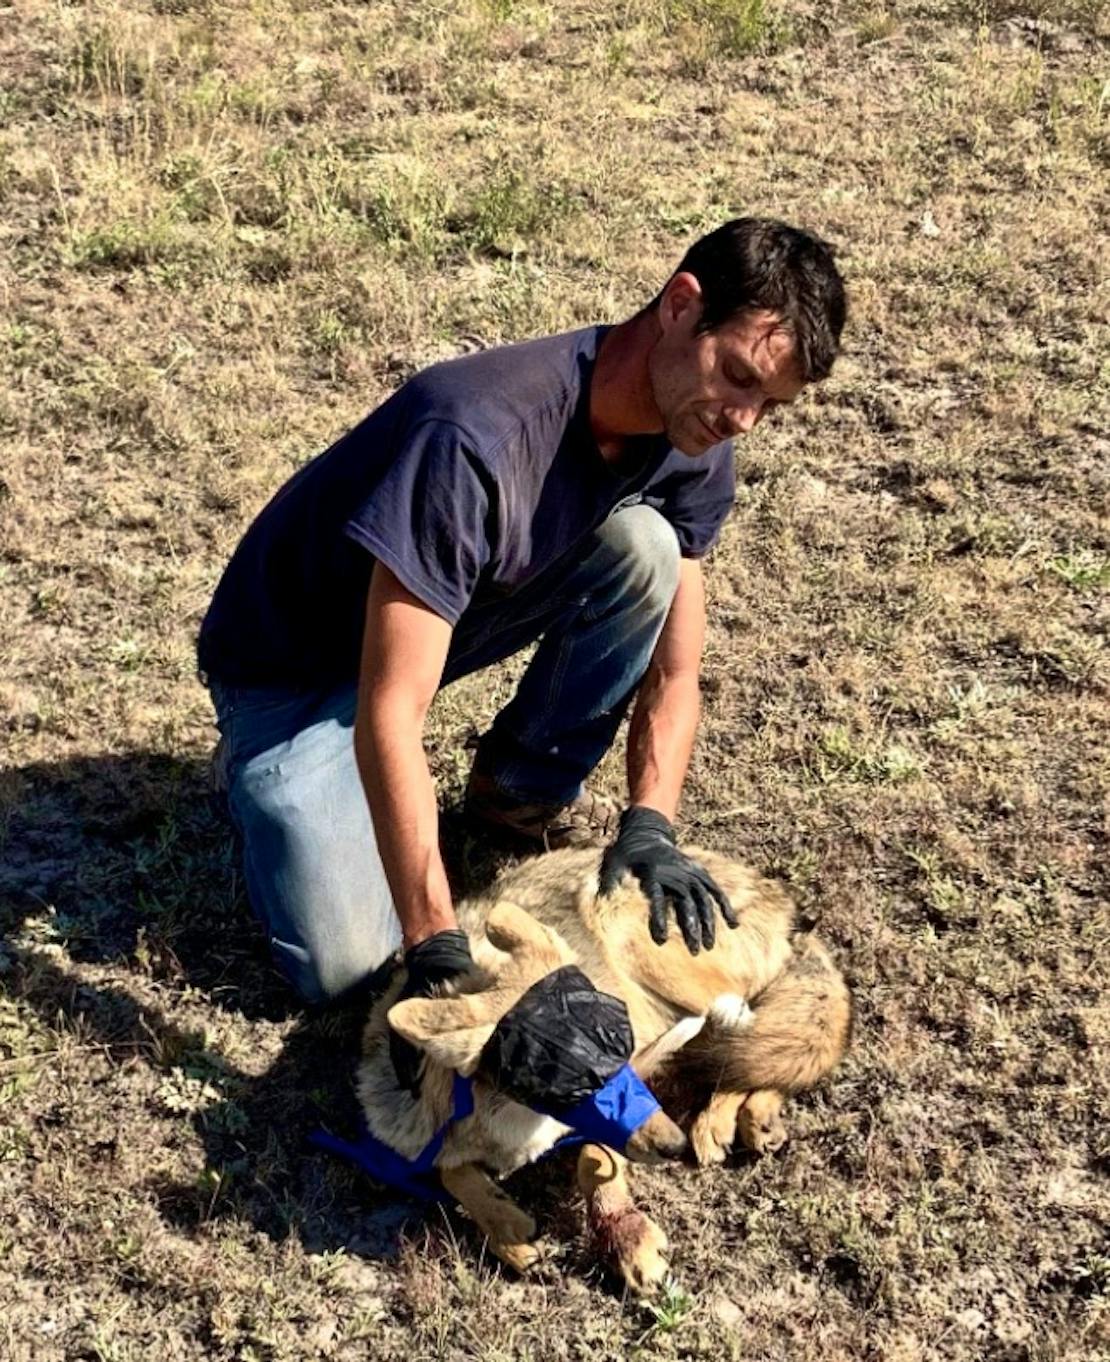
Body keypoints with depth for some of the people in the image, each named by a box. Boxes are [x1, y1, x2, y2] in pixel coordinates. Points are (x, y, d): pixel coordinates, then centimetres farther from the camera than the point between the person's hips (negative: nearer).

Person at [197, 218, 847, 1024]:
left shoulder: (692, 449, -14)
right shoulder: (480, 435, -38)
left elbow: (672, 673, -8)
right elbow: (388, 718, -39)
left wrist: (649, 826, -27)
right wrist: (439, 952, -41)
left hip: (457, 615, 6)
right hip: (295, 664, -6)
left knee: (644, 549, -21)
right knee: (344, 969, -20)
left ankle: (526, 791, 2)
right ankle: (266, 780, 11)